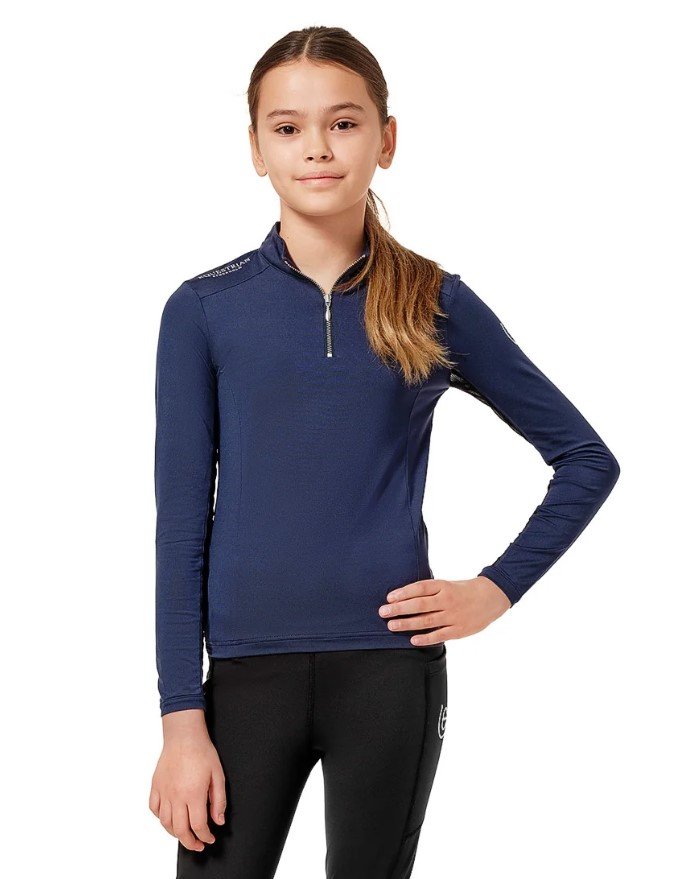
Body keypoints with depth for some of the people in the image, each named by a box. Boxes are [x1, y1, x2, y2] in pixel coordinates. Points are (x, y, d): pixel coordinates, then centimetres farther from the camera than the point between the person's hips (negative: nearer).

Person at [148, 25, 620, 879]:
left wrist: (498, 587, 1)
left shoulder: (437, 306, 3)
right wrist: (182, 719, -4)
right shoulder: (203, 311, 1)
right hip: (249, 671, 0)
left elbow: (587, 458, 11)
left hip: (391, 666, 0)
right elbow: (182, 520, 0)